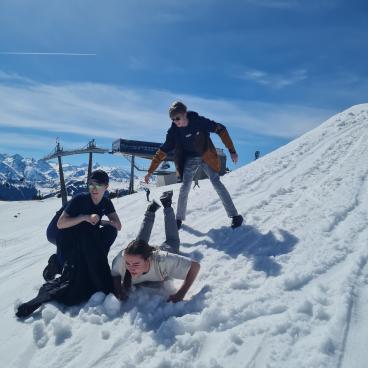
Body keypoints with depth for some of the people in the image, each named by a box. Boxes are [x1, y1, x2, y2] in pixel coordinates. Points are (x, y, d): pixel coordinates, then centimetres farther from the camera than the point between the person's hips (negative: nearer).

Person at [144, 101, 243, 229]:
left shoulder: (199, 121, -21)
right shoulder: (174, 131, -13)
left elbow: (221, 130, -12)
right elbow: (162, 152, -9)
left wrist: (231, 150, -14)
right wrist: (150, 171, -11)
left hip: (206, 157, -2)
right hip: (189, 160, 2)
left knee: (217, 184, -10)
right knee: (184, 188, -5)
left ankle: (235, 216, -1)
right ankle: (179, 219, 13)